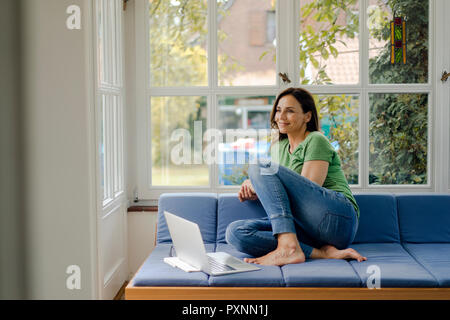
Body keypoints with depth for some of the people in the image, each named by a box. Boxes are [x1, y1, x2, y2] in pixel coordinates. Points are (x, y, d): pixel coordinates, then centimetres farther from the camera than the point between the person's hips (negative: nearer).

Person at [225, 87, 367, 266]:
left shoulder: (316, 141, 1)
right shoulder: (283, 146, 24)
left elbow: (307, 190, -10)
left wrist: (258, 187, -2)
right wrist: (253, 193, 9)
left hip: (337, 217, -7)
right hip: (309, 228, 7)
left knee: (262, 167, -19)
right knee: (235, 232, -17)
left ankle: (288, 247, -32)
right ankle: (322, 253, -25)